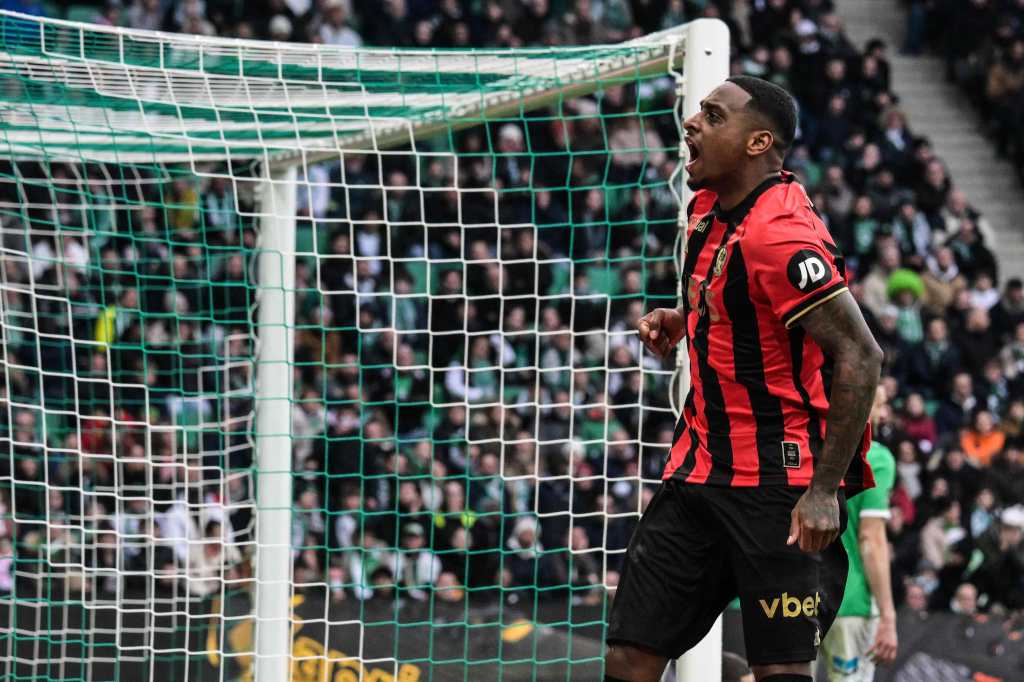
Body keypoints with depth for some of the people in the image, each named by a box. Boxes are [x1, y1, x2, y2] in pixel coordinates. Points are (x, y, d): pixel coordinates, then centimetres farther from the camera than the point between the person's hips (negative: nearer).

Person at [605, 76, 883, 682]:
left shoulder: (781, 235, -20)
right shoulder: (708, 207, 9)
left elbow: (860, 357, -23)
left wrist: (824, 490, -24)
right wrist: (682, 321, 7)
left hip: (779, 483, -9)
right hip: (700, 468, 9)